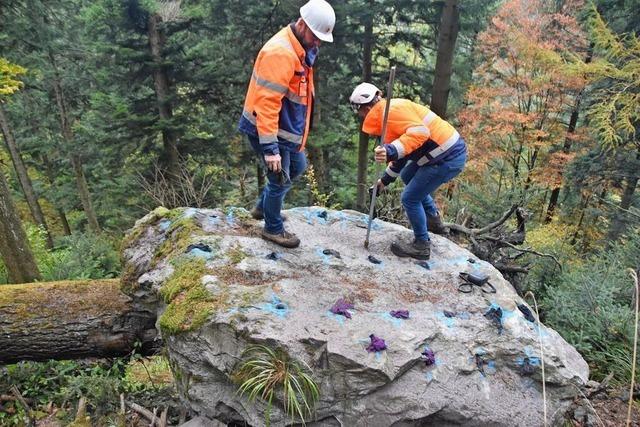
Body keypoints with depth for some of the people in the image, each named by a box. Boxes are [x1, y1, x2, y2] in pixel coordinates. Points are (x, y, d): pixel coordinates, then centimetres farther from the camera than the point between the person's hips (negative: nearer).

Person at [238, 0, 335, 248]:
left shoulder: (301, 49, 8)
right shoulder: (280, 52, -24)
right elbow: (267, 102, -29)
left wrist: (298, 134, 21)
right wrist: (269, 147, -30)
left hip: (286, 128, 10)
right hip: (267, 129, -10)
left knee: (297, 167, 23)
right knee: (281, 179, 2)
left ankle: (262, 207, 38)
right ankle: (273, 229, 25)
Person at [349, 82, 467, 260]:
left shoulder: (392, 110, -16)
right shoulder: (389, 112, 16)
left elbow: (420, 132, -31)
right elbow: (402, 154, 24)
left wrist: (391, 151, -39)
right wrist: (386, 179, 30)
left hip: (448, 157, -11)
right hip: (449, 150, 11)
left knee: (410, 198, -2)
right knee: (408, 176, 28)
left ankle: (421, 245, 14)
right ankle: (433, 219, 34)